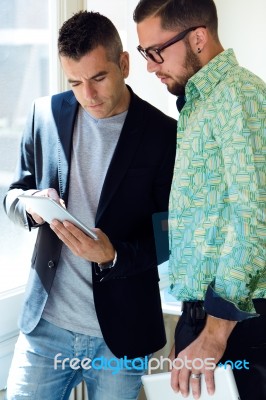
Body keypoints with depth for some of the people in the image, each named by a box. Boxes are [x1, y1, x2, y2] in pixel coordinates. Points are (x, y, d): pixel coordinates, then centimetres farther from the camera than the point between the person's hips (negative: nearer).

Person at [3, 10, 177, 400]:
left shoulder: (164, 134, -8)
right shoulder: (45, 114, 1)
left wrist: (114, 255, -22)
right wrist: (31, 206, -13)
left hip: (121, 337, -2)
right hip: (45, 324, 2)